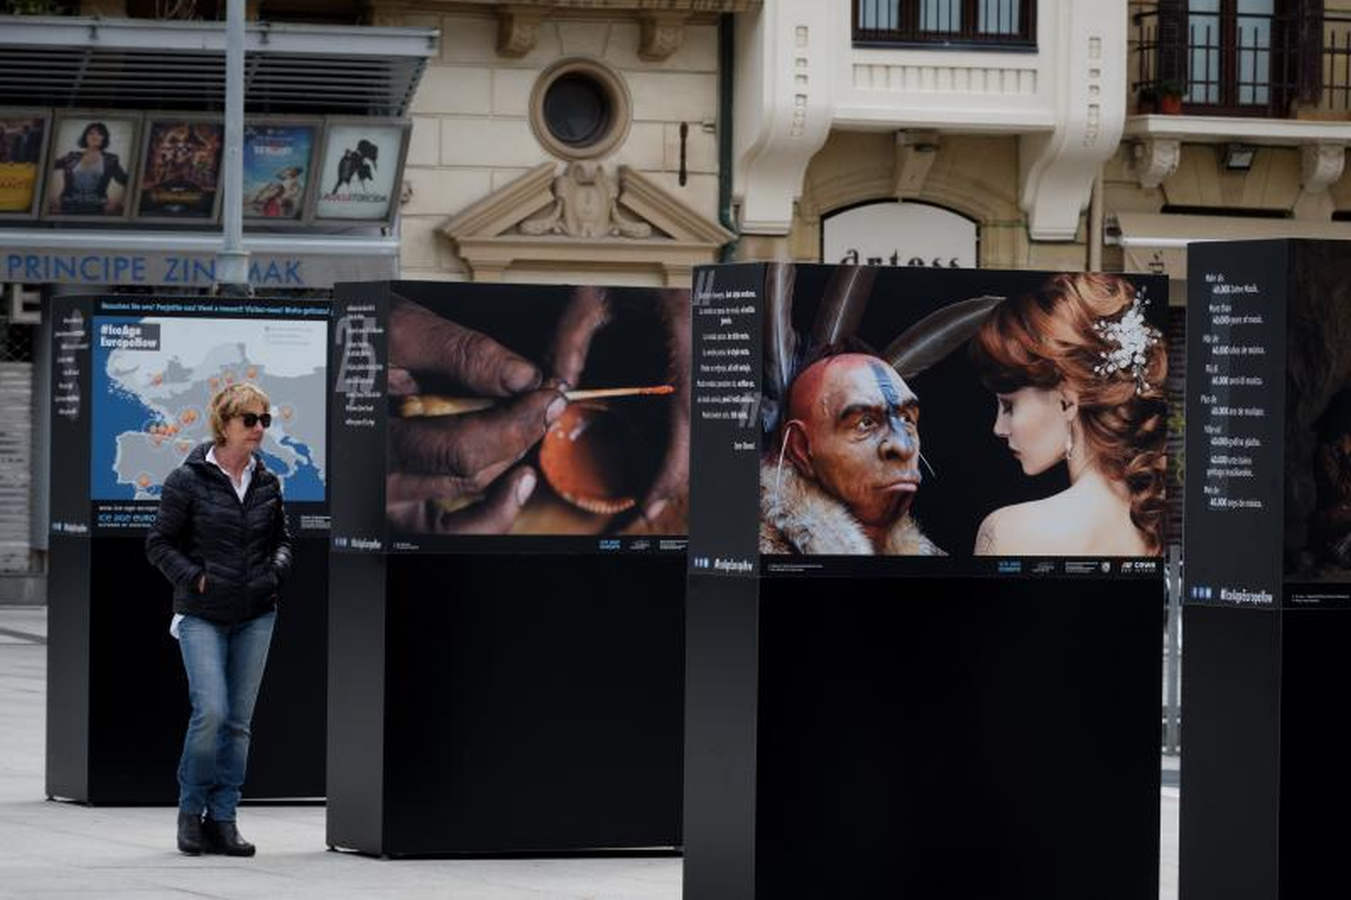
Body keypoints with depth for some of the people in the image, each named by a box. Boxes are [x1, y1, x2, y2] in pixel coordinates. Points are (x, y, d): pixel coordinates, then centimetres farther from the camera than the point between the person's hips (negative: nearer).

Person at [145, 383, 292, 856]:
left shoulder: (267, 483, 7)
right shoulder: (188, 480, -6)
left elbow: (281, 539, 20)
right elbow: (159, 543, -1)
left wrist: (276, 568, 0)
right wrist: (194, 578, -12)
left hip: (256, 616, 4)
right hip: (203, 615, -4)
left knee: (239, 721, 4)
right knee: (211, 711, -16)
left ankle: (223, 819, 11)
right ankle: (191, 809, 4)